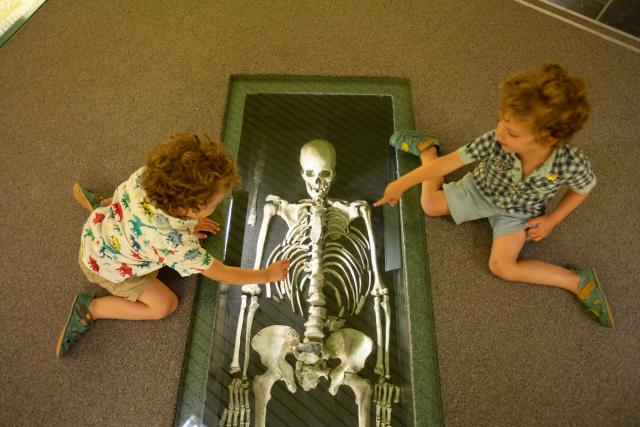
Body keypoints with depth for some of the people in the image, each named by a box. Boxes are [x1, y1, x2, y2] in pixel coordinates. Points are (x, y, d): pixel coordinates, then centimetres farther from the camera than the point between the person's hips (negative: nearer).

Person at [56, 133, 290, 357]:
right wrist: (267, 275, -16)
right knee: (164, 305, 2)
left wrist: (186, 224, -1)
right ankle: (91, 309, 4)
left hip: (99, 230, 6)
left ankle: (99, 204, 30)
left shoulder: (146, 175, -31)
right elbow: (222, 274, -28)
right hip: (107, 267, -6)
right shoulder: (177, 244, -43)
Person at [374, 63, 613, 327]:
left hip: (519, 211, -1)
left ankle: (578, 281, 2)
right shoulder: (495, 142, -37)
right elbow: (448, 163, -28)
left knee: (501, 267, -17)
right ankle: (426, 148, 24)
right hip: (482, 189, 2)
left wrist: (552, 219, -13)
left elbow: (583, 188, -10)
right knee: (430, 205, 2)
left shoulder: (573, 164, -36)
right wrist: (400, 185, -24)